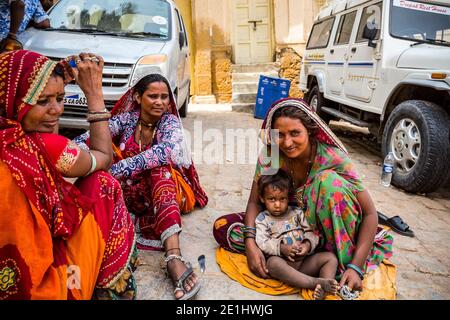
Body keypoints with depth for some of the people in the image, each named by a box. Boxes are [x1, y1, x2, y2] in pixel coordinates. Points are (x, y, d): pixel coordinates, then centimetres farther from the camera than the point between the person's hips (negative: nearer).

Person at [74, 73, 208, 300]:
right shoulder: (126, 118, -2)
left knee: (159, 165, -34)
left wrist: (116, 170, -45)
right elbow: (87, 139, -19)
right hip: (129, 191, 2)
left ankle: (174, 257, -50)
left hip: (164, 189, -2)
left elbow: (166, 150, -34)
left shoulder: (170, 121, -9)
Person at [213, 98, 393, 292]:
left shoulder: (332, 157, -25)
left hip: (325, 226, -3)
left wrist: (356, 267, -32)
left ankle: (344, 263, -18)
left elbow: (370, 213, -22)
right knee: (223, 227, -14)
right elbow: (254, 202, -10)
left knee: (328, 180, -33)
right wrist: (251, 245, -27)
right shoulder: (270, 156, -17)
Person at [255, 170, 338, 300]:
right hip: (282, 261, -4)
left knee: (330, 257, -12)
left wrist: (308, 244, -11)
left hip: (305, 261, 4)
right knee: (273, 263, -36)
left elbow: (311, 232, 11)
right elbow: (262, 243, -5)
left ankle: (321, 289, -34)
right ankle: (316, 282, -40)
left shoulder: (297, 212, 15)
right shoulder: (262, 219, 6)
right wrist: (281, 248, -20)